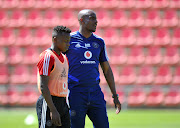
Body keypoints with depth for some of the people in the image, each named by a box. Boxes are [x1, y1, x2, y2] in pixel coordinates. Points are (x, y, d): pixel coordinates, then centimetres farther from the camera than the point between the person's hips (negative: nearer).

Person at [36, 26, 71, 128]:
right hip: (49, 103, -9)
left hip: (62, 103, 9)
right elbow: (43, 87, -19)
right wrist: (53, 110, -23)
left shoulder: (64, 58, 15)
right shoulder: (47, 57, -13)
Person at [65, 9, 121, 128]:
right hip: (76, 94, -4)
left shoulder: (99, 42, 11)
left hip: (96, 92, 4)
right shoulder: (70, 39, -2)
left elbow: (107, 69, 17)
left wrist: (115, 96, 13)